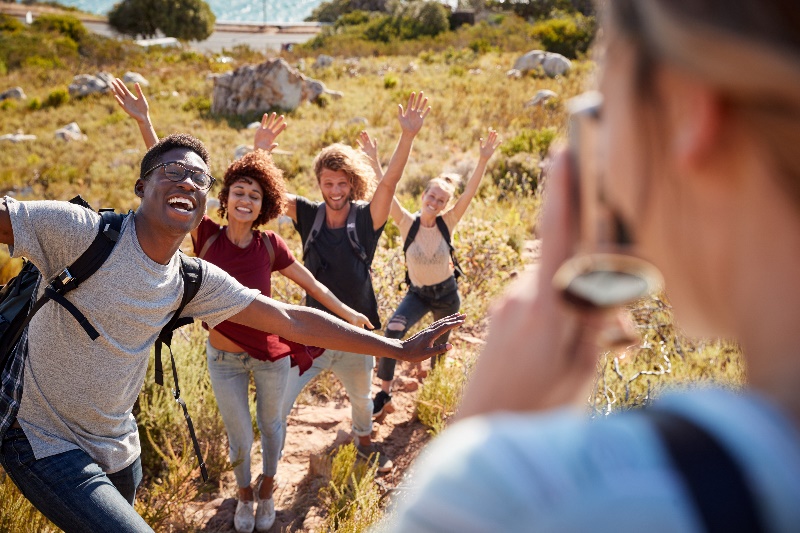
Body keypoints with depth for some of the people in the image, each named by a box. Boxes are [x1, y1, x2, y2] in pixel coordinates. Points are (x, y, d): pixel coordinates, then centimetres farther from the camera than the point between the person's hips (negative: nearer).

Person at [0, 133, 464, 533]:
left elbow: (291, 321, -4)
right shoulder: (81, 232, -20)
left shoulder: (195, 280, -5)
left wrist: (400, 349, -4)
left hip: (118, 446, 6)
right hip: (44, 439, -6)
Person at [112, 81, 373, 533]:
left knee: (271, 426, 18)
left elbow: (310, 283, -1)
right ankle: (244, 494, 43)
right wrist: (144, 121, -22)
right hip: (224, 359, 0)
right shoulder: (206, 236, -12)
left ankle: (267, 489, 46)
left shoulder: (270, 245, -11)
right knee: (240, 438, 13)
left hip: (270, 354, 0)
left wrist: (348, 313, 3)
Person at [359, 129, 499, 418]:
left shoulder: (447, 222, -13)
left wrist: (484, 159, -34)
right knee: (393, 330, -27)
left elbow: (470, 191, -23)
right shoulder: (408, 223, -16)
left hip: (447, 293, 2)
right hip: (417, 293, -1)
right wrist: (374, 158, -38)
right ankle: (384, 394, -16)